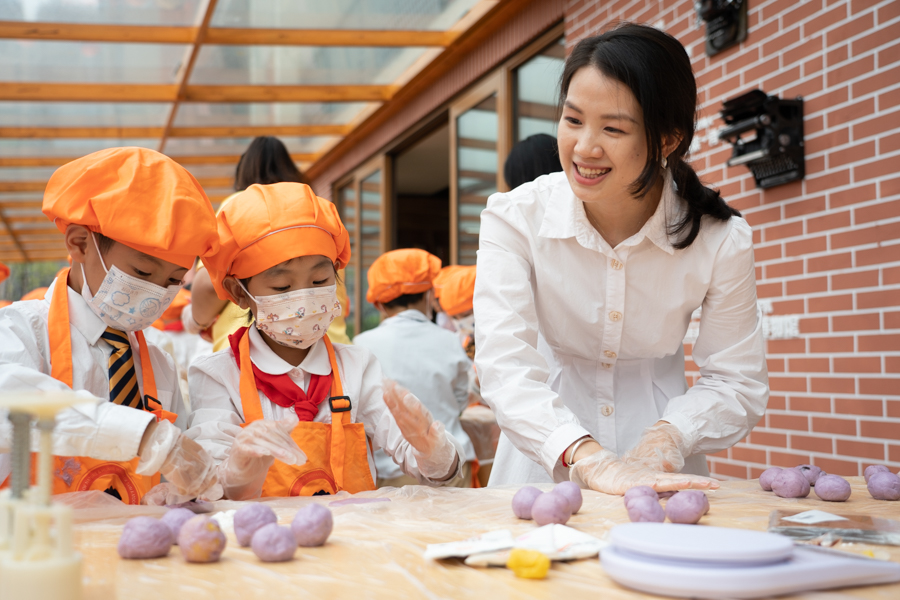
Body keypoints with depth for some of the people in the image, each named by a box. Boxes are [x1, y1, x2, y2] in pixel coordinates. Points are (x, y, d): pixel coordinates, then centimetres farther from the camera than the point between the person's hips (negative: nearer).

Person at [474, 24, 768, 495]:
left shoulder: (721, 241, -11)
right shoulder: (514, 218, -13)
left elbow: (738, 384, -5)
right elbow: (504, 362, -23)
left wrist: (667, 438, -24)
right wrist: (589, 459, -37)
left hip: (661, 465, 0)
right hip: (548, 457, 0)